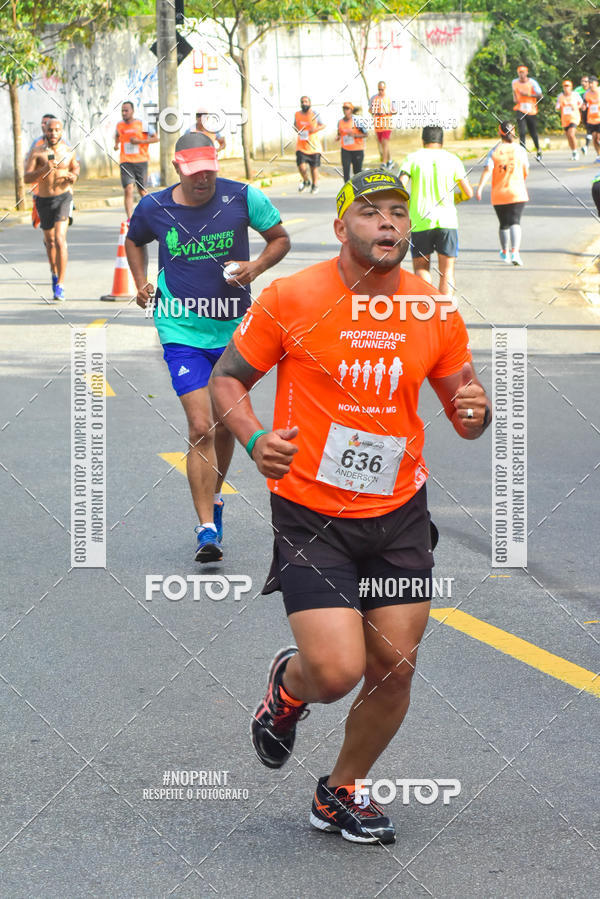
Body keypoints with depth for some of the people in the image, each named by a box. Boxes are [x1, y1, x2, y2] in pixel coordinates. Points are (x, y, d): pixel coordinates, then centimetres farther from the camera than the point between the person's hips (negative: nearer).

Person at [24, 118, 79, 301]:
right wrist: (44, 169, -32)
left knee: (60, 240, -18)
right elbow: (27, 178, -15)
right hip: (44, 200, 2)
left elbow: (75, 169, 19)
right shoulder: (37, 153, -7)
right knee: (49, 241, 18)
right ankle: (54, 272, 48)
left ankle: (60, 286, -19)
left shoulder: (69, 152, 0)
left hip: (63, 197, -2)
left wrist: (72, 176, -5)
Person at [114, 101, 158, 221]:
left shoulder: (141, 124, -2)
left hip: (141, 161, -1)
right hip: (125, 162, 1)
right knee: (128, 190, -14)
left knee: (142, 191, 8)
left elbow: (156, 138, -1)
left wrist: (140, 141, -13)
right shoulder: (119, 125, 7)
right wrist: (116, 144, 7)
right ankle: (129, 219, -18)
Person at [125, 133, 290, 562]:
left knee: (225, 427, 15)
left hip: (234, 329, 2)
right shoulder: (153, 208, -3)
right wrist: (142, 283, 4)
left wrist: (256, 267, -13)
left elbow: (281, 238, 5)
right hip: (182, 331, -2)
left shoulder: (243, 198, -7)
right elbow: (134, 241, 19)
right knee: (201, 427, -14)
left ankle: (213, 498, 41)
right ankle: (207, 528, -11)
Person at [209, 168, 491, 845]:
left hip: (399, 515, 4)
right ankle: (289, 685, 23)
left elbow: (464, 409, 11)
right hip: (310, 516, -4)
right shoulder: (291, 298, -10)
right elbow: (227, 378, 0)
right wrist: (255, 439, -19)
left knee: (394, 669, 5)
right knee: (337, 672, -16)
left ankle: (342, 792, 31)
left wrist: (474, 412, -13)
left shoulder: (435, 312, 0)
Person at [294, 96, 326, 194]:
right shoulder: (297, 114, 3)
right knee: (301, 166, -13)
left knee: (314, 167, 7)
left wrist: (316, 129, -14)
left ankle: (315, 185, 28)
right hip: (301, 146, 1)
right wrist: (298, 131, -2)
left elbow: (323, 125, 6)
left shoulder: (315, 114, -4)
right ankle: (306, 181, 16)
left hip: (314, 146, -1)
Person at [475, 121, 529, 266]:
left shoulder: (494, 151, -2)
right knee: (515, 222, -8)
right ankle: (515, 252, -26)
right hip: (517, 193, -1)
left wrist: (480, 188, -19)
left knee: (504, 224, 15)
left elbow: (487, 170, -14)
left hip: (499, 194, 1)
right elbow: (526, 171, 8)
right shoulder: (520, 150, 0)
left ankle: (505, 252, 28)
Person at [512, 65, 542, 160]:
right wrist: (515, 98, 5)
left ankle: (538, 151, 32)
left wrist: (528, 94, -22)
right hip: (520, 110, 1)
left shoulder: (532, 82, -7)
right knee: (522, 132, -16)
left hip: (531, 111, -1)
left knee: (533, 133, 11)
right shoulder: (515, 82, 3)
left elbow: (539, 95, -11)